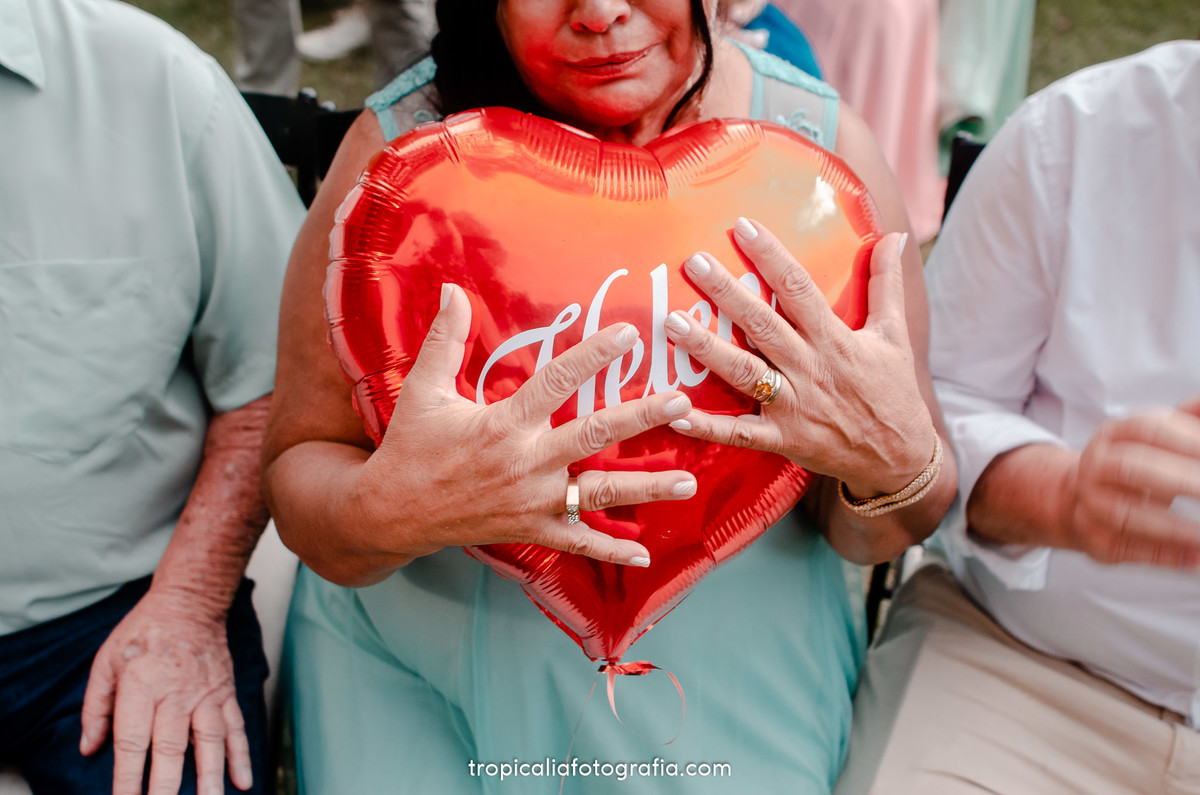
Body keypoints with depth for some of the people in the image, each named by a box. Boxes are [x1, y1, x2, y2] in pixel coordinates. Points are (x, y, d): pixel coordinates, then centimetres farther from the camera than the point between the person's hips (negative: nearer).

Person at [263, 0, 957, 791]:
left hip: (726, 671, 1)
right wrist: (387, 509, -37)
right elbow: (301, 473, -14)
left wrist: (896, 461, -31)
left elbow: (869, 538, -6)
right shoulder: (404, 142, -16)